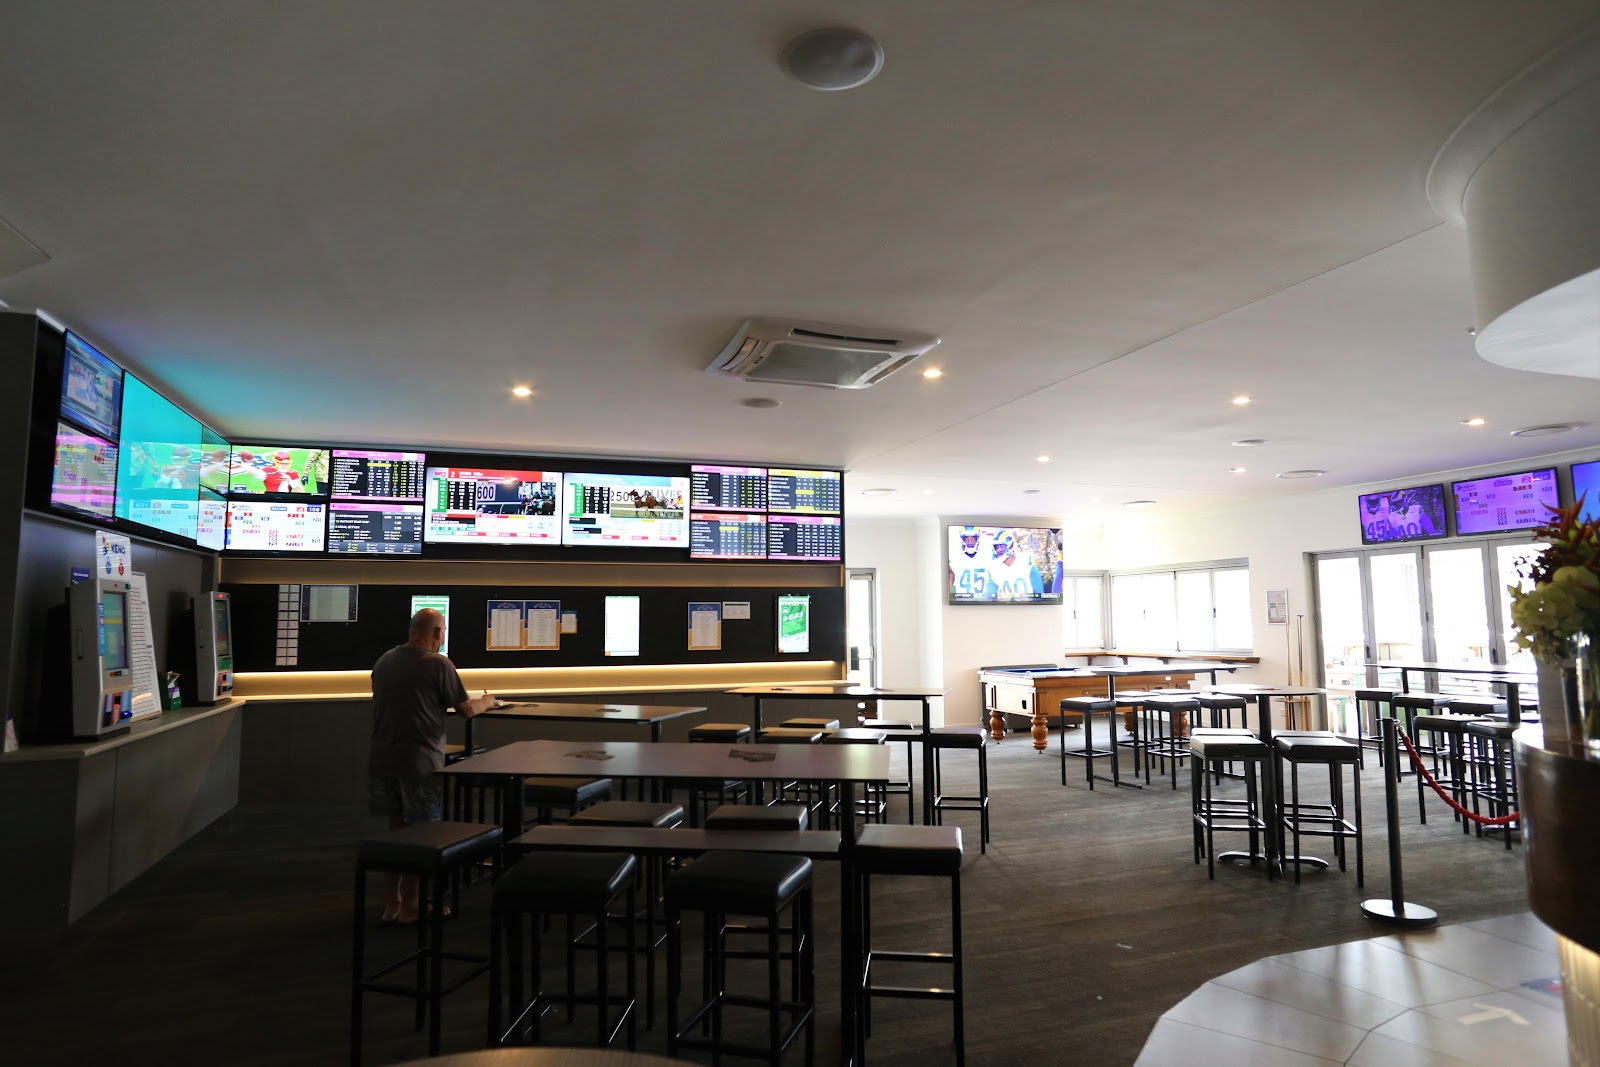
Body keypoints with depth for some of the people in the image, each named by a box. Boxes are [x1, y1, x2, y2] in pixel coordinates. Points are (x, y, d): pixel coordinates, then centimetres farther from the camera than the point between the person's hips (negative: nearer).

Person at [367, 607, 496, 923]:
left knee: (395, 828, 17)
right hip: (418, 761, -6)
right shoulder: (438, 664, -12)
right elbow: (466, 709, -5)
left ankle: (391, 904, 24)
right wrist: (486, 701, 16)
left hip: (381, 758, 6)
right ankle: (409, 906, 15)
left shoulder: (383, 661, 8)